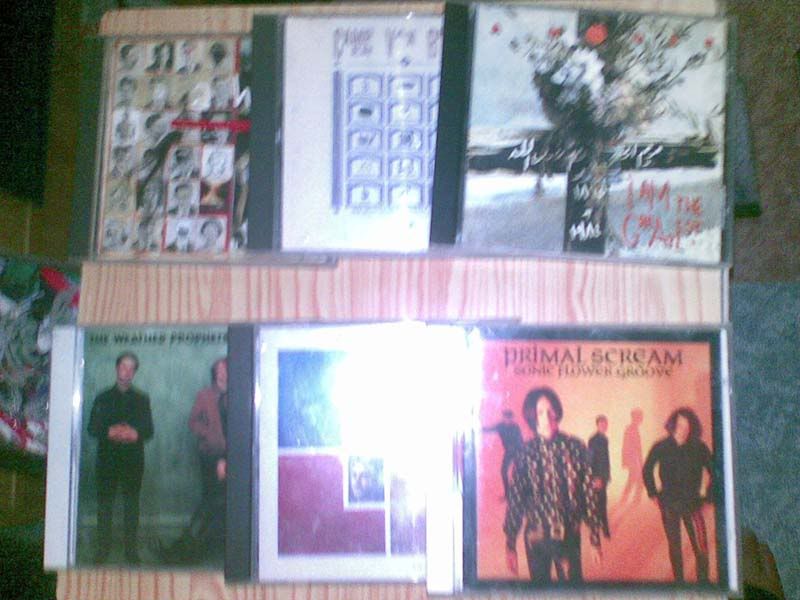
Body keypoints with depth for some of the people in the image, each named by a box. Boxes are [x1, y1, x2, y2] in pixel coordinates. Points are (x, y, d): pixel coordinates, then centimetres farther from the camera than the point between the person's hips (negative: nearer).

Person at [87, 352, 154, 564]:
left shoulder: (142, 399, 12)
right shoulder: (103, 398, 11)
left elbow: (149, 430, 6)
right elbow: (92, 428, 4)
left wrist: (135, 434, -16)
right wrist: (110, 432, -16)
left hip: (133, 458, 0)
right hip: (107, 458, 0)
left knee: (132, 504, 0)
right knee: (104, 503, 0)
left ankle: (131, 549, 5)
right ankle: (102, 548, 6)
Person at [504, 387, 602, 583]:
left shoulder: (575, 447, -4)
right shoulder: (525, 453, -4)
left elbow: (589, 494, 1)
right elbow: (514, 500, -1)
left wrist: (595, 537, 2)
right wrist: (510, 544, 0)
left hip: (570, 536, 0)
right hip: (536, 536, 0)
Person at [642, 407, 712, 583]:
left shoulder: (699, 448, -3)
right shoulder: (661, 447, -1)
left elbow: (711, 471, 6)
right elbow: (647, 471, 11)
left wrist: (705, 490, 2)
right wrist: (653, 493, 7)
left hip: (692, 502, -1)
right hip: (669, 503, 1)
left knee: (700, 544, -10)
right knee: (674, 544, 8)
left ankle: (703, 579, -1)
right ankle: (678, 580, 18)